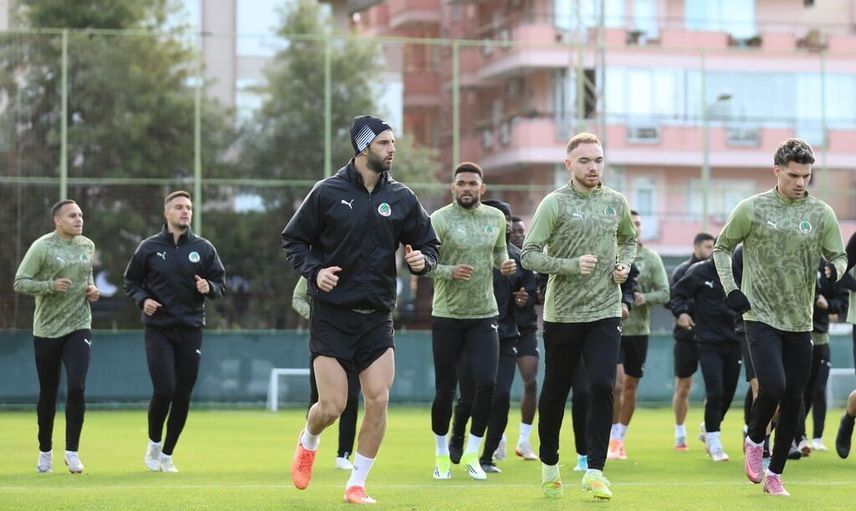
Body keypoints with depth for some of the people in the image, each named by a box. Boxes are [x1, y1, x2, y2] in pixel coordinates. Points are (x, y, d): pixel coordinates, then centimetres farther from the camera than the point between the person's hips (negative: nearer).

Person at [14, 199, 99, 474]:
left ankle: (72, 451, -3)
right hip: (46, 330, -2)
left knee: (77, 388, -13)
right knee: (47, 394, 7)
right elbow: (19, 283, -11)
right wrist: (50, 286, -23)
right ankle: (45, 451, 24)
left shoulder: (87, 246, 7)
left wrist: (91, 289, 4)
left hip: (79, 327, 2)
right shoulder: (42, 247, -9)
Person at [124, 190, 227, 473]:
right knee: (164, 391, -12)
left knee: (183, 396, 2)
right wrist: (142, 299, -10)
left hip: (191, 330, 2)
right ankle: (154, 443, 14)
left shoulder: (203, 248, 5)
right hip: (158, 329, -2)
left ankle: (167, 455, 17)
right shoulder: (149, 247, 2)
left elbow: (221, 282, 10)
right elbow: (131, 281, 10)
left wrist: (209, 287, -12)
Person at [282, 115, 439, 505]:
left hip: (377, 317, 3)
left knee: (378, 400, -8)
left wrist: (422, 260, -11)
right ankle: (308, 443, 29)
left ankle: (356, 485, 7)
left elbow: (429, 245, 12)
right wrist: (314, 270, -14)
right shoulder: (328, 192, -4)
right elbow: (293, 240, 3)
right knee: (332, 406, -7)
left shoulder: (401, 198, 4)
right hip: (332, 315, -3)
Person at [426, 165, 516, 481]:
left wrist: (506, 264, -1)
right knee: (445, 389, 3)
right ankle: (441, 455, 21)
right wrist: (450, 271, -26)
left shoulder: (496, 218, 6)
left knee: (487, 384, -9)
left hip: (485, 314, 3)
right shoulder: (440, 219, -8)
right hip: (447, 315, -3)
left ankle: (472, 454, 6)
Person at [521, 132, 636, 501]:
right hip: (562, 313, -2)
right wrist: (572, 265, -20)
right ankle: (549, 464, 27)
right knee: (555, 392, 7)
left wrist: (625, 264, 5)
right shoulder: (555, 204, -7)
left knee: (602, 387, -12)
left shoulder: (616, 202, 6)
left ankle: (595, 470, -6)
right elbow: (529, 255, -10)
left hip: (605, 311, 2)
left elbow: (629, 239, 26)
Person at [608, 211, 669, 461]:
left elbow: (664, 293, 0)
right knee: (616, 382, -17)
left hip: (639, 329, 3)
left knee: (631, 387, 10)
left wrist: (645, 297, -19)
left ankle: (620, 439, 24)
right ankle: (612, 439, -8)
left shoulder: (651, 258, 2)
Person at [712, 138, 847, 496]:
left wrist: (834, 270, -16)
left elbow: (839, 256, 8)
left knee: (793, 399, 4)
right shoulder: (752, 209, -4)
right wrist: (730, 290, -4)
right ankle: (754, 441, 13)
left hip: (800, 322, 3)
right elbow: (722, 247, 8)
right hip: (761, 316, -3)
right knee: (773, 388, -18)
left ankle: (774, 474, 17)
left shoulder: (821, 213, 1)